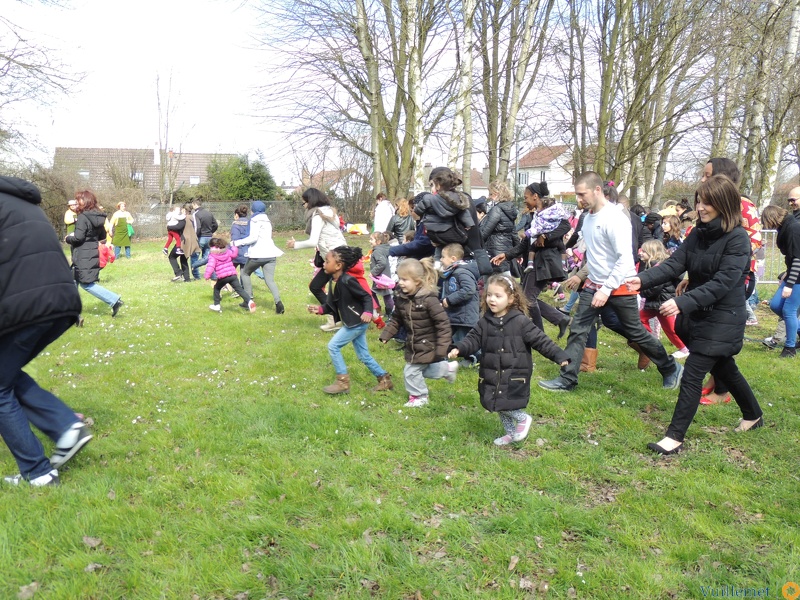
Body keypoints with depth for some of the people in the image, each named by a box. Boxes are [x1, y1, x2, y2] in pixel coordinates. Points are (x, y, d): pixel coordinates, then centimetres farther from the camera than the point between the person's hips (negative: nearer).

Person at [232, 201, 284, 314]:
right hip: (270, 253, 6)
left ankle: (249, 300, 14)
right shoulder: (267, 221, 22)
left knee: (245, 273, 18)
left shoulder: (255, 220, -3)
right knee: (270, 280, -1)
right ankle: (278, 302, -23)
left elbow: (253, 237, -14)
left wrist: (237, 243, -9)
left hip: (258, 254, -6)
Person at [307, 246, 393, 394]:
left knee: (333, 346, -7)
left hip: (358, 322, -9)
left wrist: (367, 312, -34)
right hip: (351, 322, 9)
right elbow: (332, 306, 11)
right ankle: (385, 379, 26)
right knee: (363, 355, 14)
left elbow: (367, 297, -19)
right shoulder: (333, 282, 4)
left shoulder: (347, 280, -22)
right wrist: (319, 309, -2)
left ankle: (343, 382, 3)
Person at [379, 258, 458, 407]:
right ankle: (448, 369, 40)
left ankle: (419, 396, 26)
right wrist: (385, 335, 0)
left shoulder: (428, 299, -25)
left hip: (427, 345, -7)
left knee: (411, 371, 1)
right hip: (413, 344, 7)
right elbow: (396, 320, 10)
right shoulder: (401, 299, -3)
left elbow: (443, 323, -24)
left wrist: (442, 347, -25)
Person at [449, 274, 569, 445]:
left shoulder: (520, 321, -10)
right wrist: (459, 349, -19)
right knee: (493, 404, 13)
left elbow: (540, 340, -9)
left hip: (514, 374, -5)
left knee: (502, 404, -14)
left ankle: (523, 418, 15)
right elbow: (473, 339, -1)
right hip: (492, 374, 5)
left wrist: (559, 356, -14)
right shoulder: (485, 322, 2)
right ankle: (511, 433, 35)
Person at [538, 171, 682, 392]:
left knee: (636, 333, 7)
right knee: (577, 330, 0)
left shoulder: (615, 219, -20)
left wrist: (607, 289, -26)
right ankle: (567, 379, 7)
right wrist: (583, 274, 15)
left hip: (619, 287, -7)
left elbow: (625, 259, -24)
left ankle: (671, 369, 29)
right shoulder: (588, 216, 5)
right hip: (594, 284, 7)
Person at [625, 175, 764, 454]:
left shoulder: (738, 238, -18)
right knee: (724, 370, 23)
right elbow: (674, 263, -6)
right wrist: (643, 279, -23)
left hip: (722, 319, -8)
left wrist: (681, 303, -36)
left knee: (692, 375, -9)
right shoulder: (698, 234, 4)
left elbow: (722, 282, -26)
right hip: (698, 315, 8)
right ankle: (753, 416, 45)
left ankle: (675, 437, -2)